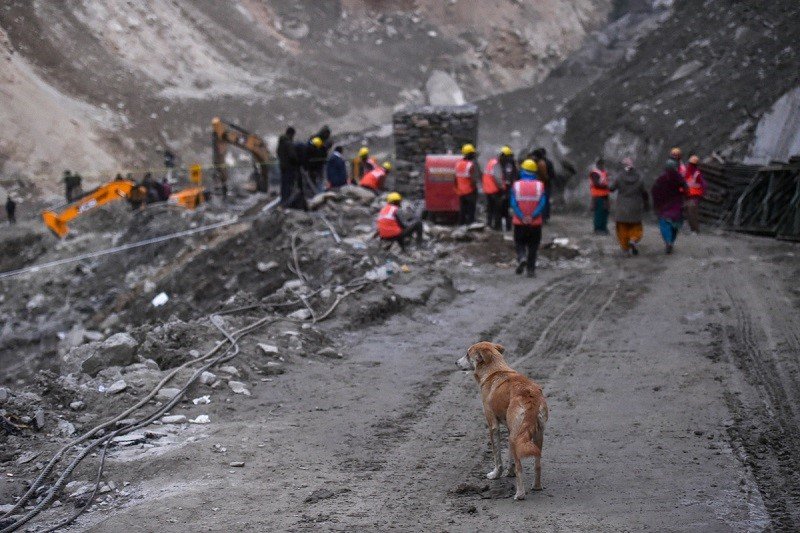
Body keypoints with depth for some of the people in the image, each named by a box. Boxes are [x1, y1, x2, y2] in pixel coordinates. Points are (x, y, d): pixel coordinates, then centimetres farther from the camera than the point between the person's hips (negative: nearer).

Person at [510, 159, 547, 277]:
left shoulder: (516, 185, -5)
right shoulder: (540, 186, -3)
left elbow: (513, 204, -13)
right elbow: (542, 204, -11)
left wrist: (522, 217, -13)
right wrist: (532, 216, -14)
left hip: (519, 223, -1)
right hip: (535, 223, 1)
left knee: (519, 243, 14)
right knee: (533, 247, 12)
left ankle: (521, 258, -13)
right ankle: (531, 269, 11)